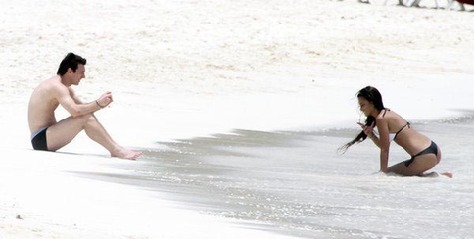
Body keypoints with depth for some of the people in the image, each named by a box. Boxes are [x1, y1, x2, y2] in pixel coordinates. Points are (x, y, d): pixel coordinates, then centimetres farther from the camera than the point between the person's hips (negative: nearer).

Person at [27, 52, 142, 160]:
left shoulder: (64, 88, 17)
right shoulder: (57, 87, -18)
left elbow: (82, 106, 16)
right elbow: (75, 111, -31)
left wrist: (100, 103, -2)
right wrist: (98, 104, -20)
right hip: (41, 139, -10)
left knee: (87, 114, 3)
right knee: (85, 117, -22)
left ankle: (117, 148, -3)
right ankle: (116, 151, -20)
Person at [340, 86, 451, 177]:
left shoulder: (381, 119, -11)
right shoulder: (387, 113, 17)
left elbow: (385, 149, -8)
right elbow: (383, 145, 20)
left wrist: (383, 172, -1)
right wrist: (370, 135, 4)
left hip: (424, 157, -10)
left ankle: (433, 177, -5)